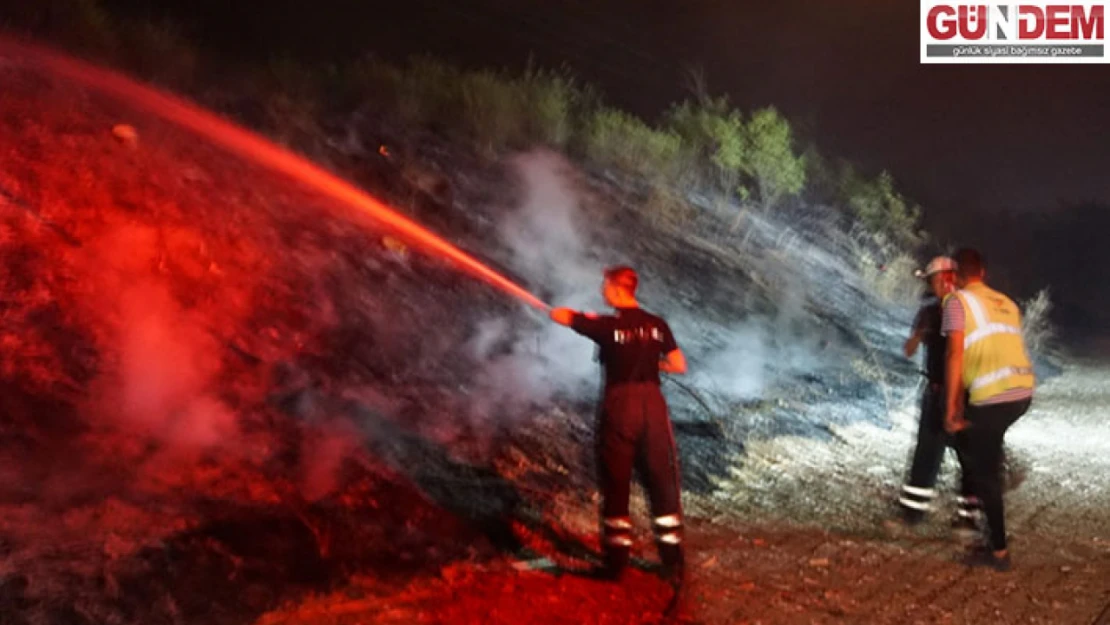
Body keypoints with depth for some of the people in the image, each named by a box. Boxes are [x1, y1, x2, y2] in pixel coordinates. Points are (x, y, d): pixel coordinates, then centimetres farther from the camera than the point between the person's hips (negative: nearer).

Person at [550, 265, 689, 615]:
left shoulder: (608, 326, -10)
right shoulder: (657, 325, 2)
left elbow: (560, 316, 0)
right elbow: (679, 366, 6)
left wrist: (585, 317, 22)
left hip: (620, 405, -3)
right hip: (652, 404, 3)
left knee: (616, 485, 9)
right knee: (662, 485, 9)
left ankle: (616, 563, 16)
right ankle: (674, 563, 11)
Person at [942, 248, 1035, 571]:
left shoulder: (957, 301, 0)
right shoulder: (1007, 303, 20)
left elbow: (956, 355, -10)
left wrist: (950, 408, -7)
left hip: (992, 396, -7)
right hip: (1023, 392, 7)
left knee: (983, 472, 5)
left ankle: (998, 550, 10)